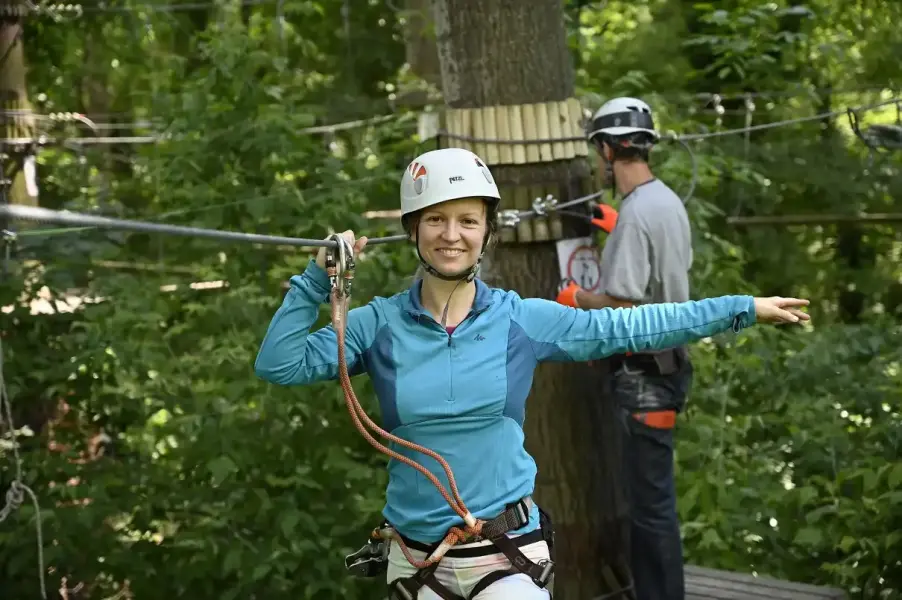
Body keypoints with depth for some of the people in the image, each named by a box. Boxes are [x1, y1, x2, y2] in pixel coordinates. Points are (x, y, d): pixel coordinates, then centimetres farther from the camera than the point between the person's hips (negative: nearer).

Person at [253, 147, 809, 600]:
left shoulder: (522, 320, -2)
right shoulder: (380, 324, -2)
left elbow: (627, 327, 2)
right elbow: (279, 363, -5)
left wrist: (743, 308, 2)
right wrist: (318, 278, -13)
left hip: (508, 555, -1)